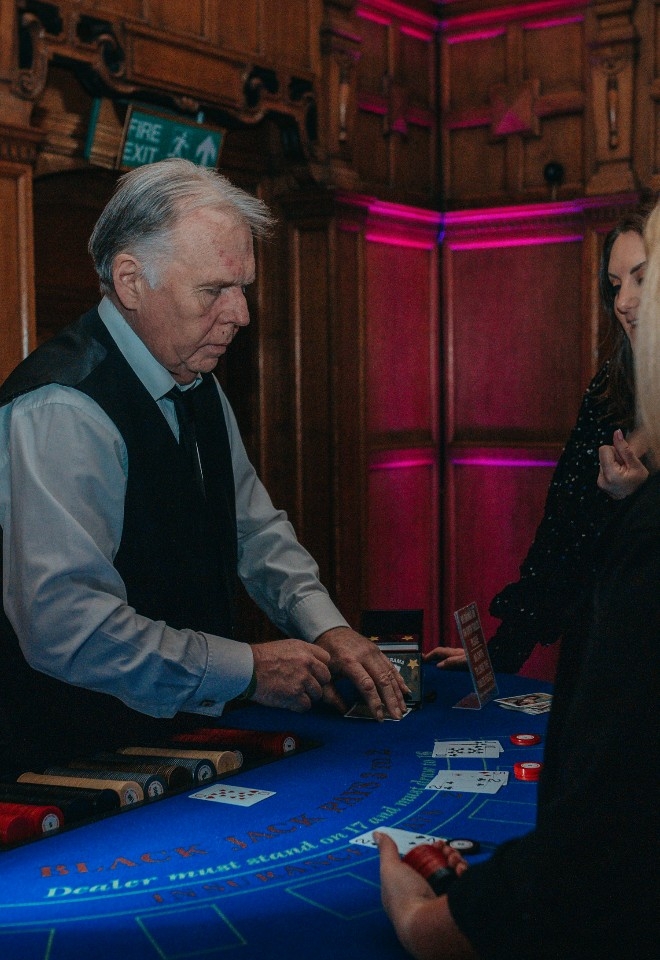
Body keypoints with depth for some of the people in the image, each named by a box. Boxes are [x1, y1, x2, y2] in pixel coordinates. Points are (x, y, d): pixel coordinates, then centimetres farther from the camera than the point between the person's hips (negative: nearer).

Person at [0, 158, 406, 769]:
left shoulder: (198, 386, 10)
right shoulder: (62, 410, -21)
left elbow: (255, 527, 18)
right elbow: (66, 626, -28)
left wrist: (325, 626, 0)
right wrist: (248, 671, -20)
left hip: (180, 735, 8)